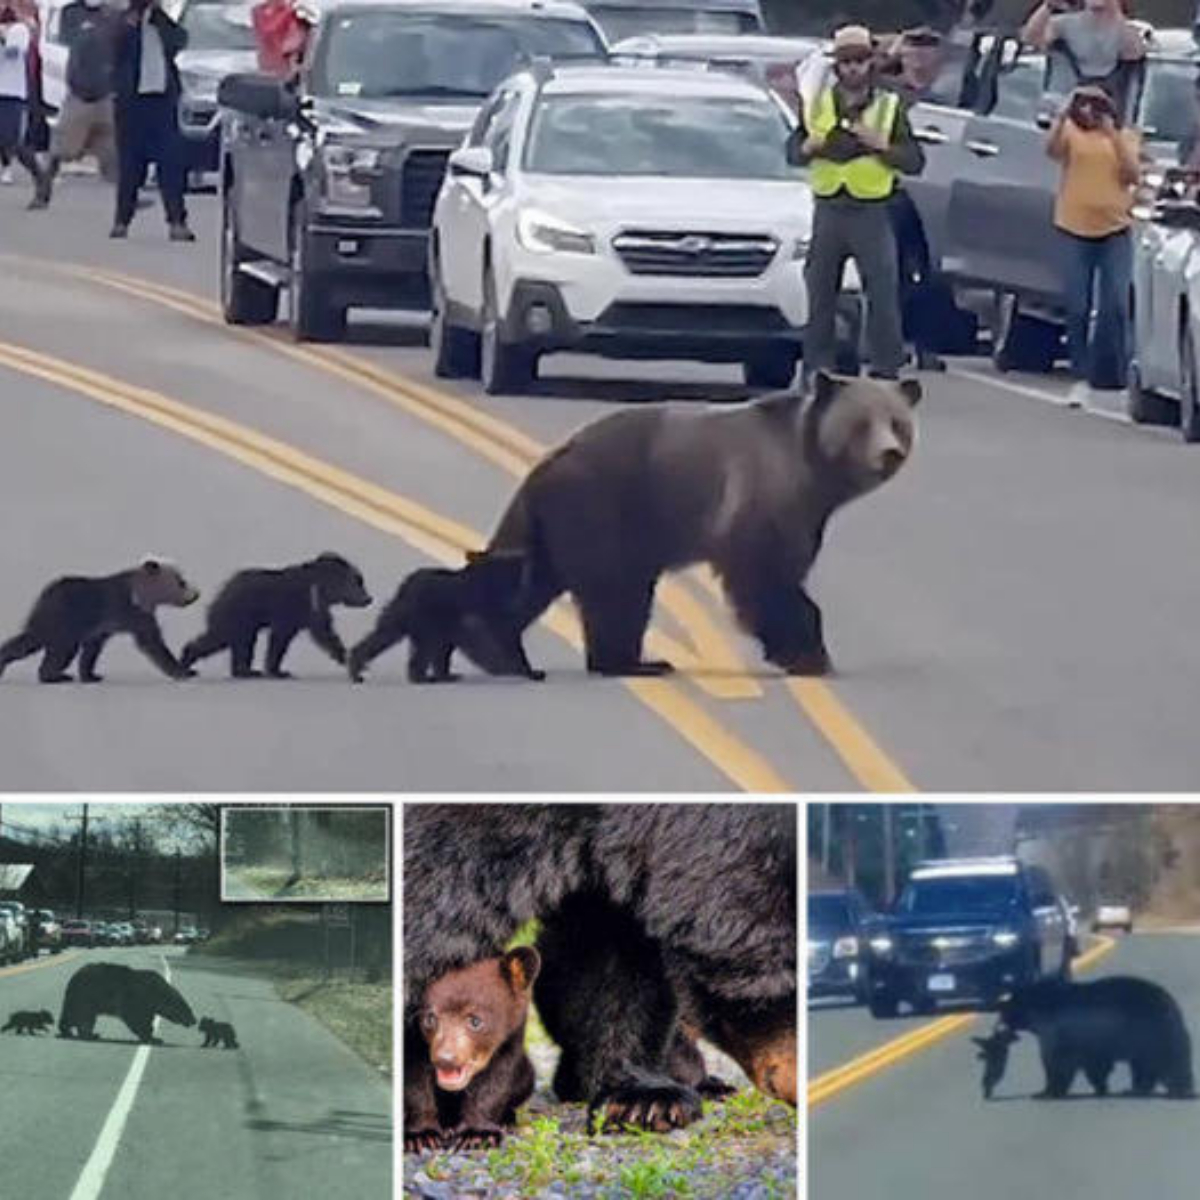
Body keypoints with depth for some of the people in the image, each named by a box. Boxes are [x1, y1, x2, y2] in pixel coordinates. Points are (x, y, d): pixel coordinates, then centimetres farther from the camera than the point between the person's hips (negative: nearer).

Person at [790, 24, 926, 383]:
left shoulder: (890, 107, 5)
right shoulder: (816, 104, 11)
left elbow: (915, 161, -1)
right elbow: (792, 152, 16)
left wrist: (881, 144, -17)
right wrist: (807, 148, -7)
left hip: (872, 214, -2)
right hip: (828, 210, 2)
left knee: (883, 293, -5)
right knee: (820, 294, 5)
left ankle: (886, 369, -1)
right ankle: (816, 366, 12)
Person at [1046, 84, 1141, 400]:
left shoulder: (1125, 137, 9)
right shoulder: (1071, 131, 4)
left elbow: (1133, 174, -3)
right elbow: (1052, 150, -15)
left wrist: (1113, 135, -11)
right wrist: (1062, 116, -29)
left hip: (1115, 231, 1)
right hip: (1076, 229, -1)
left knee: (1115, 307, -4)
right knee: (1077, 308, 0)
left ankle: (1115, 373, 4)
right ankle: (1081, 377, 6)